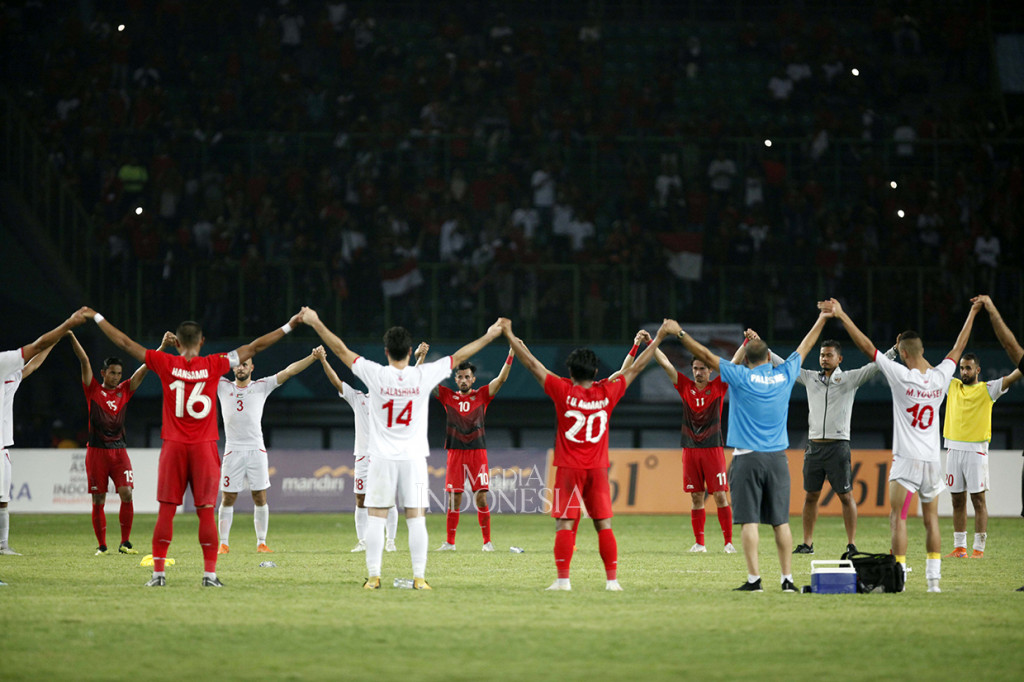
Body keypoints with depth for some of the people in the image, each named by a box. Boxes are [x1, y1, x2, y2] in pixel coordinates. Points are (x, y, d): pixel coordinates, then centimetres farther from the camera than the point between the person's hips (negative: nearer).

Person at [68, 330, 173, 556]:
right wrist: (71, 337, -11)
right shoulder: (93, 390, 5)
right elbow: (84, 361, -4)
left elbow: (145, 368, 6)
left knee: (126, 493, -12)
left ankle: (125, 543, -4)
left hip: (119, 450, 2)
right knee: (98, 500, 0)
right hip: (96, 450, -2)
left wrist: (163, 347, -1)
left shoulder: (125, 391, 11)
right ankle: (102, 545, 9)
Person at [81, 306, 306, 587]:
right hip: (204, 448, -1)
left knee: (166, 510, 3)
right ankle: (210, 574, -2)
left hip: (173, 447, 1)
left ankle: (158, 573, 2)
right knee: (206, 511, 0)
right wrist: (289, 325, 13)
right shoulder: (214, 365, -2)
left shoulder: (166, 364, -1)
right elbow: (255, 346, 5)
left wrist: (97, 318, 17)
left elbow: (126, 343, 7)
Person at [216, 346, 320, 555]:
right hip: (232, 450, 0)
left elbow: (289, 371, 2)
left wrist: (313, 357, -7)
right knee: (227, 499, -1)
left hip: (256, 450, 0)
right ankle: (224, 544, 5)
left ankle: (261, 543, 7)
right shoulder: (223, 386, 10)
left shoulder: (261, 387, 8)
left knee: (260, 498, 0)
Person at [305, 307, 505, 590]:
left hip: (382, 458, -1)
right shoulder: (423, 376, -5)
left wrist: (316, 323, 12)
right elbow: (460, 356, 6)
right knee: (416, 518, 0)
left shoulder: (376, 375, -6)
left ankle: (373, 576, 1)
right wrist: (489, 336, 18)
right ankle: (419, 577, -3)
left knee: (376, 518, 3)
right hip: (414, 457, 1)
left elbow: (340, 350, 2)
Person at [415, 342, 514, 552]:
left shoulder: (482, 395, 6)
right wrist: (421, 357, -9)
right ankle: (449, 542, 7)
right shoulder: (447, 396, 8)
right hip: (455, 453, 1)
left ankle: (487, 541, 3)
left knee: (481, 497, -3)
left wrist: (511, 354, -12)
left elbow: (501, 378, -2)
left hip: (477, 452, -1)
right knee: (454, 499, 1)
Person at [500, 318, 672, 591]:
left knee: (565, 525, -1)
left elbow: (532, 364, -3)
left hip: (569, 468, -2)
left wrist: (509, 335, 3)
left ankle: (563, 579, -7)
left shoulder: (563, 391, -7)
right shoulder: (607, 392, -1)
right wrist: (657, 339, 21)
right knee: (604, 525, 4)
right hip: (598, 469, 2)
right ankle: (612, 579, 1)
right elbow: (636, 368, 10)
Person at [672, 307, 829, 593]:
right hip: (777, 458, 3)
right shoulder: (784, 375, 5)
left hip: (747, 458, -3)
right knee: (781, 521, 5)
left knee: (749, 520, -3)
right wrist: (821, 320, 34)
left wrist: (680, 334, 10)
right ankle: (787, 578, 4)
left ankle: (754, 578, -9)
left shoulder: (740, 376, -4)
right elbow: (804, 348, 20)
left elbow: (706, 356, 0)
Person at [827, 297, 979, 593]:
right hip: (933, 460, 4)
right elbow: (958, 348, 18)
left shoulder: (901, 376, -10)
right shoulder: (941, 377, 1)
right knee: (931, 521, 9)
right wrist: (973, 313, 32)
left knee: (897, 518, -1)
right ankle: (934, 578, 6)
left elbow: (866, 346, -9)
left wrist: (842, 316, -3)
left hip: (906, 459, -4)